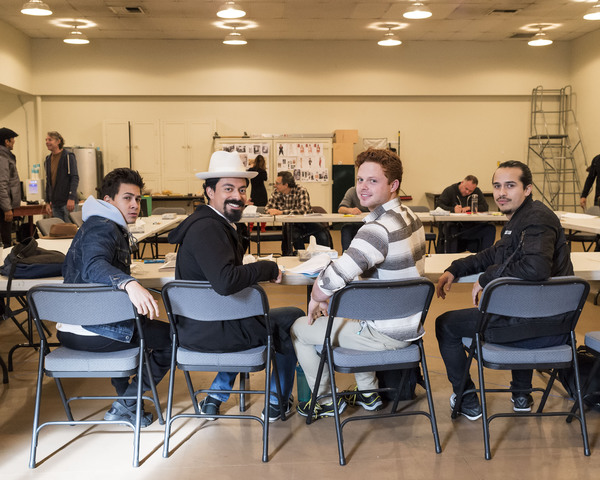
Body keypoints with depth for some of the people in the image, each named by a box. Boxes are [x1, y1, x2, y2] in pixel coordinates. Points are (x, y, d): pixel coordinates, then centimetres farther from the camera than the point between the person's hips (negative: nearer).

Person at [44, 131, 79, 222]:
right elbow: (48, 182, 19)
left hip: (67, 202, -6)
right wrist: (47, 202, 14)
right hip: (55, 204, 6)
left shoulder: (68, 156, -5)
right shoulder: (48, 160, 15)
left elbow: (75, 178, -12)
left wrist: (71, 198, -21)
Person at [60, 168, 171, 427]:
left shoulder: (94, 225, 19)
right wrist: (129, 284, -55)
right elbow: (94, 265, -36)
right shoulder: (103, 228, -14)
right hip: (92, 332, -11)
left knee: (140, 325, 37)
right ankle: (125, 405, 5)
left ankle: (124, 395, 37)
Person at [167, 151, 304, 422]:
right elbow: (225, 282, -37)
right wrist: (268, 269, -24)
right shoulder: (207, 228, -23)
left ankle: (215, 397, 35)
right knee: (292, 319, 9)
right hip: (210, 332, -10)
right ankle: (277, 402, 25)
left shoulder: (218, 223, 9)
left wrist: (256, 272, 3)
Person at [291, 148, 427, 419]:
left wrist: (316, 299, -10)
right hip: (411, 325, 9)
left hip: (386, 335, -9)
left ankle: (325, 400, 26)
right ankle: (368, 393, 39)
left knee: (299, 328, 8)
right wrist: (333, 299, 7)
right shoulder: (409, 217, 3)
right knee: (337, 312, 35)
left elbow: (332, 280, -34)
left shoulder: (378, 229, -28)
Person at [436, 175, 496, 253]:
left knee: (490, 229, -21)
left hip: (471, 226, 3)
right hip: (453, 225, -3)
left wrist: (469, 208, -13)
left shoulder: (477, 192, 11)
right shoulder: (449, 190, 4)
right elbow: (438, 205, -7)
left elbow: (485, 207, 2)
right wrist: (453, 209, -23)